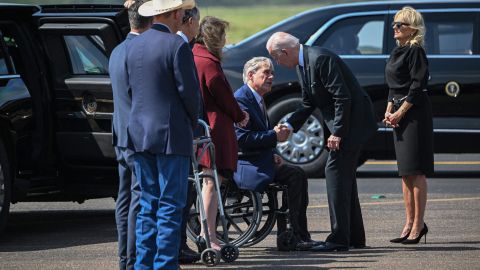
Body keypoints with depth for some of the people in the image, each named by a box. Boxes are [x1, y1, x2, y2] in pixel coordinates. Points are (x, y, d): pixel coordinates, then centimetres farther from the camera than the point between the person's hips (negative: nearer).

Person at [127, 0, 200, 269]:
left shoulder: (135, 46, 9)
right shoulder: (177, 46, -13)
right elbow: (189, 91, -13)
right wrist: (193, 122, 6)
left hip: (139, 134, 7)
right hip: (171, 135, -7)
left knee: (148, 204, 11)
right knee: (171, 206, -3)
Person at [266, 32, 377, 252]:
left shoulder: (320, 59, -21)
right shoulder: (302, 64, 10)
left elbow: (342, 97, -24)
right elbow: (308, 104, 17)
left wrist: (337, 133, -22)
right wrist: (288, 126, 6)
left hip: (353, 120, -10)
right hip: (342, 124, 10)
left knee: (336, 171, -12)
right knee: (344, 176, 14)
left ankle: (339, 239, -13)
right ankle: (354, 236, 21)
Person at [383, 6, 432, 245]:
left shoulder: (416, 51, -10)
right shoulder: (397, 52, 17)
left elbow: (417, 85, -15)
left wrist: (400, 112, -15)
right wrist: (389, 109, 7)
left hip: (415, 113, -9)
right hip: (399, 114, 9)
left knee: (415, 171, -9)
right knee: (405, 171, 10)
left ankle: (418, 225, -7)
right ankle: (410, 223, 14)